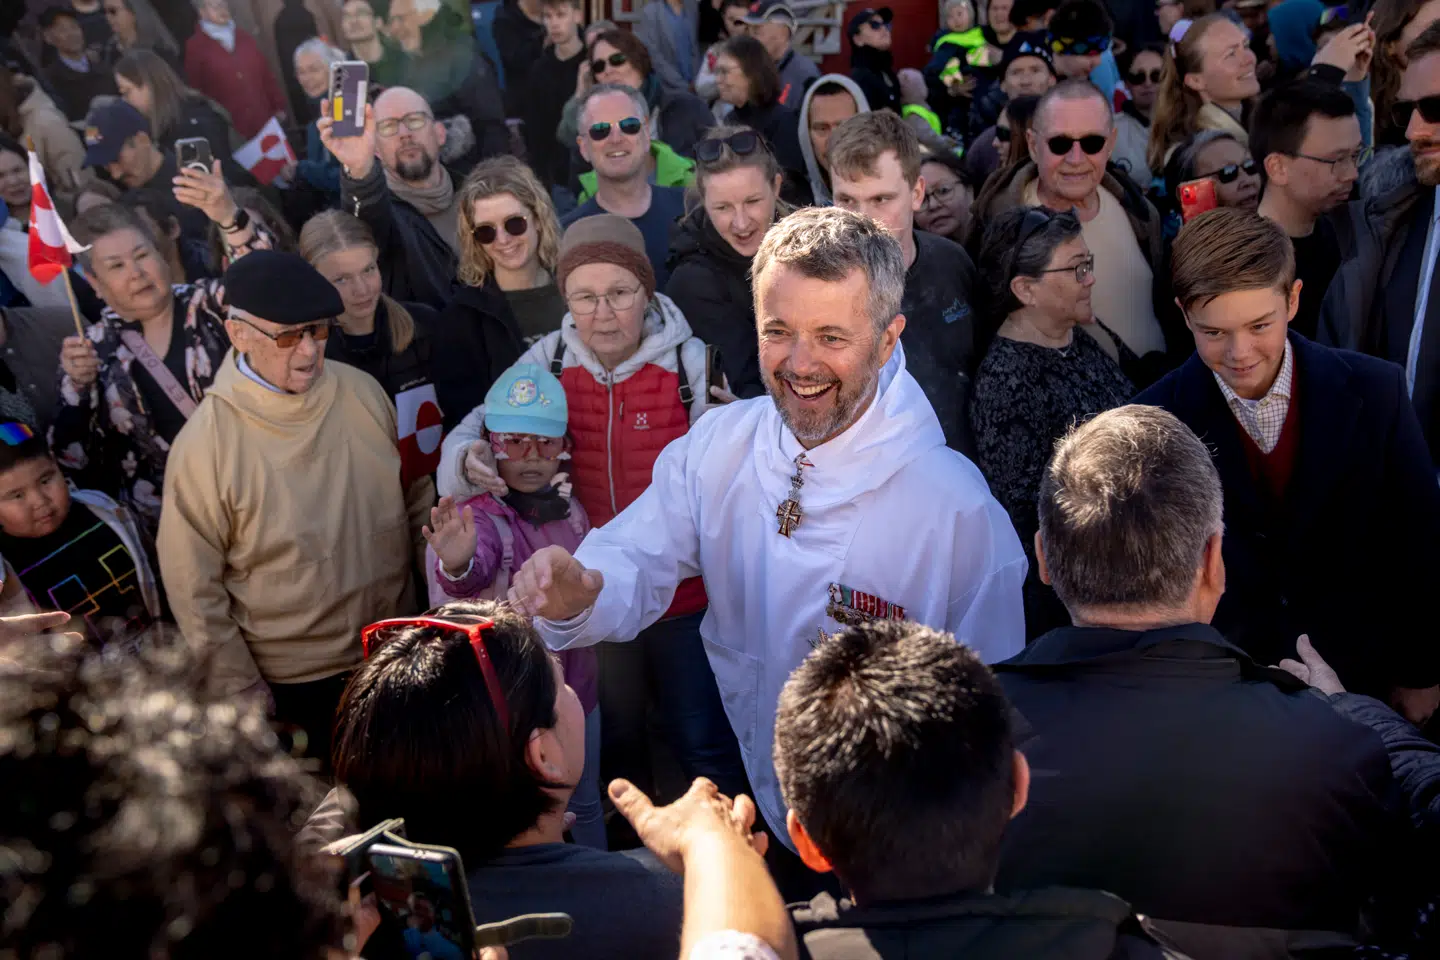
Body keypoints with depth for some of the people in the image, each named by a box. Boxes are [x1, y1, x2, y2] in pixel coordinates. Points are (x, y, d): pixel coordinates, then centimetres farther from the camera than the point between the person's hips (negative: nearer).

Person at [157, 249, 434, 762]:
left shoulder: (363, 393, -9)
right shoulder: (206, 442, -20)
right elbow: (195, 588, -13)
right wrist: (244, 697, -8)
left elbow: (418, 499, 4)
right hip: (293, 685, -4)